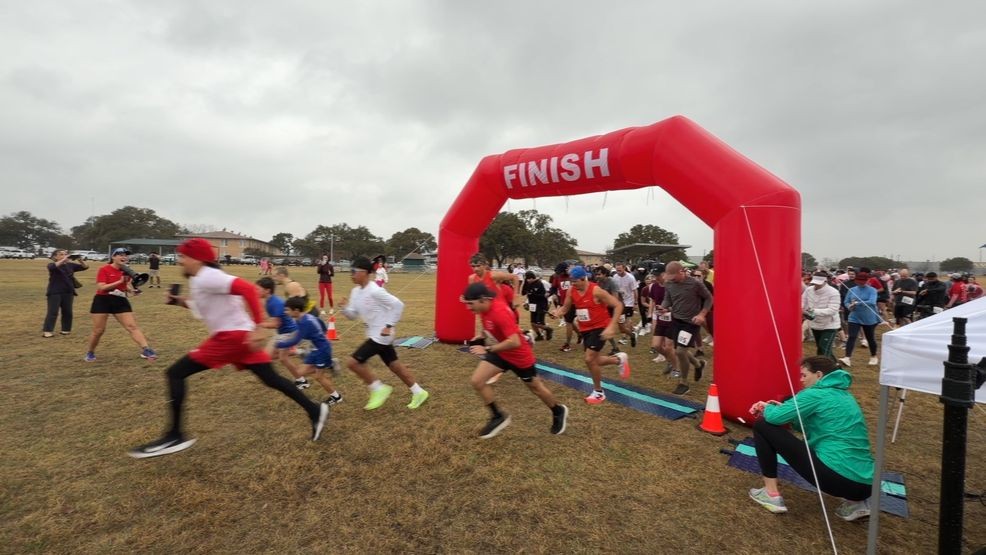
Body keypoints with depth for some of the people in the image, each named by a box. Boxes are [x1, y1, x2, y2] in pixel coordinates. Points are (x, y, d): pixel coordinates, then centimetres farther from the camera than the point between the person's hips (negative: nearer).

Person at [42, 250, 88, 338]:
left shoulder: (70, 265, 8)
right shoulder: (52, 264, -3)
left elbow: (85, 267, 2)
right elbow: (53, 267, -28)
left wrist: (80, 260, -16)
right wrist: (64, 259, -33)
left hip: (68, 292, 4)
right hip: (54, 292, -4)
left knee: (67, 312, 7)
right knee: (53, 312, -7)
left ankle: (66, 329, 16)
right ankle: (47, 331, -3)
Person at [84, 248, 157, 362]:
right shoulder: (104, 270, -9)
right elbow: (101, 287, -19)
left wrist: (130, 289, -4)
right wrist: (120, 281, -23)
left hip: (120, 301, 4)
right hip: (102, 301, -4)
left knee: (132, 326, -7)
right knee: (99, 330, 5)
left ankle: (146, 350, -16)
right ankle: (90, 353, 29)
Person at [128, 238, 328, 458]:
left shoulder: (206, 277, -14)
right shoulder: (200, 280, 18)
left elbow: (247, 289, -28)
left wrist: (257, 328, -31)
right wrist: (181, 301, 16)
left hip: (232, 336, -10)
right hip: (238, 336, 10)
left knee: (175, 374, -1)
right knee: (272, 379, 11)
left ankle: (175, 437, 4)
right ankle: (315, 411, 14)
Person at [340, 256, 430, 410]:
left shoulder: (375, 291, -22)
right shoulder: (356, 291, 7)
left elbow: (398, 305, -21)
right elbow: (353, 315, 12)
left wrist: (389, 326, -21)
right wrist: (344, 308, -8)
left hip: (381, 335, -9)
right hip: (375, 335, 9)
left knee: (353, 362, -10)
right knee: (394, 365, 16)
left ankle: (379, 389, 6)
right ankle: (418, 392, 28)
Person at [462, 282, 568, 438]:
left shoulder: (500, 312, -35)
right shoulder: (484, 309, -8)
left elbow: (514, 342, -39)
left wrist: (488, 349, -35)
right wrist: (482, 337, 0)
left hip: (520, 356, -7)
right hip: (501, 353, 7)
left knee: (535, 387, 15)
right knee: (476, 381, -6)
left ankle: (559, 411, 45)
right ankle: (498, 417, 12)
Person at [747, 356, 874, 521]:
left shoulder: (816, 394, -8)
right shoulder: (843, 395, 18)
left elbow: (775, 417, -13)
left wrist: (767, 408, 10)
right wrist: (783, 409, 16)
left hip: (838, 478, -9)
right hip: (864, 484, 9)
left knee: (763, 425, -3)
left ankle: (771, 494, 5)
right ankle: (857, 501, 16)